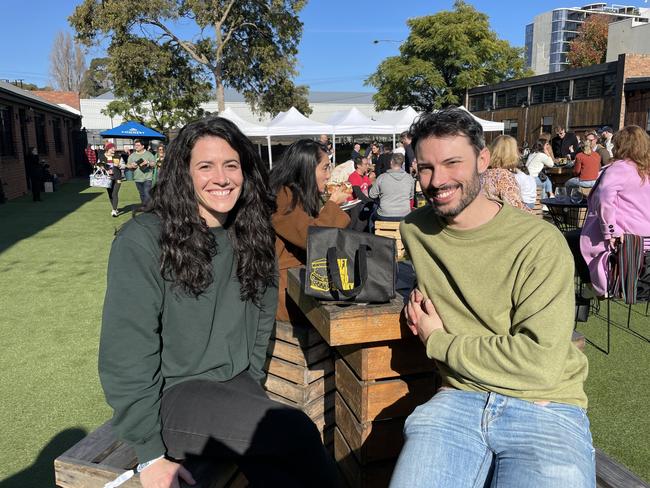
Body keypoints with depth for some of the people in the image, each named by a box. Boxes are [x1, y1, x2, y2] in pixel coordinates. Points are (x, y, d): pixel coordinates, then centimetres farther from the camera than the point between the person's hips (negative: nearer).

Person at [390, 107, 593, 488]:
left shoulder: (540, 242, -11)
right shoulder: (415, 229, 5)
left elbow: (540, 363, -17)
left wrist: (436, 341, -8)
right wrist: (419, 294, 4)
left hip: (545, 408, -1)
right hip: (459, 399, 2)